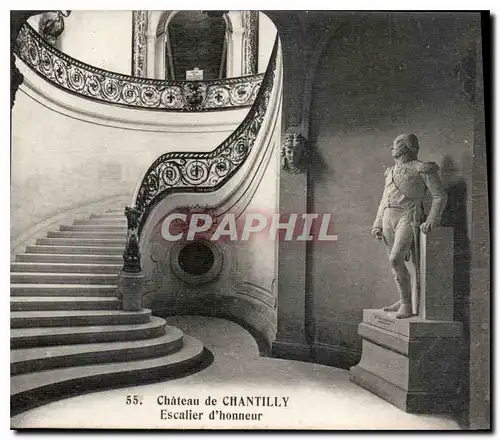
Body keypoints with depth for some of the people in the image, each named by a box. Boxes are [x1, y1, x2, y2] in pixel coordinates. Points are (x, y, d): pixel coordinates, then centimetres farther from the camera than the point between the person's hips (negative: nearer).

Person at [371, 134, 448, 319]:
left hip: (409, 219, -7)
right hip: (389, 220, 7)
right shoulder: (391, 172, 20)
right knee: (395, 263, 7)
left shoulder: (422, 168, -1)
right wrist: (377, 225, 11)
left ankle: (407, 303, -9)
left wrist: (432, 220, -19)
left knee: (395, 260, -21)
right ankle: (404, 301, 20)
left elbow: (440, 196, -5)